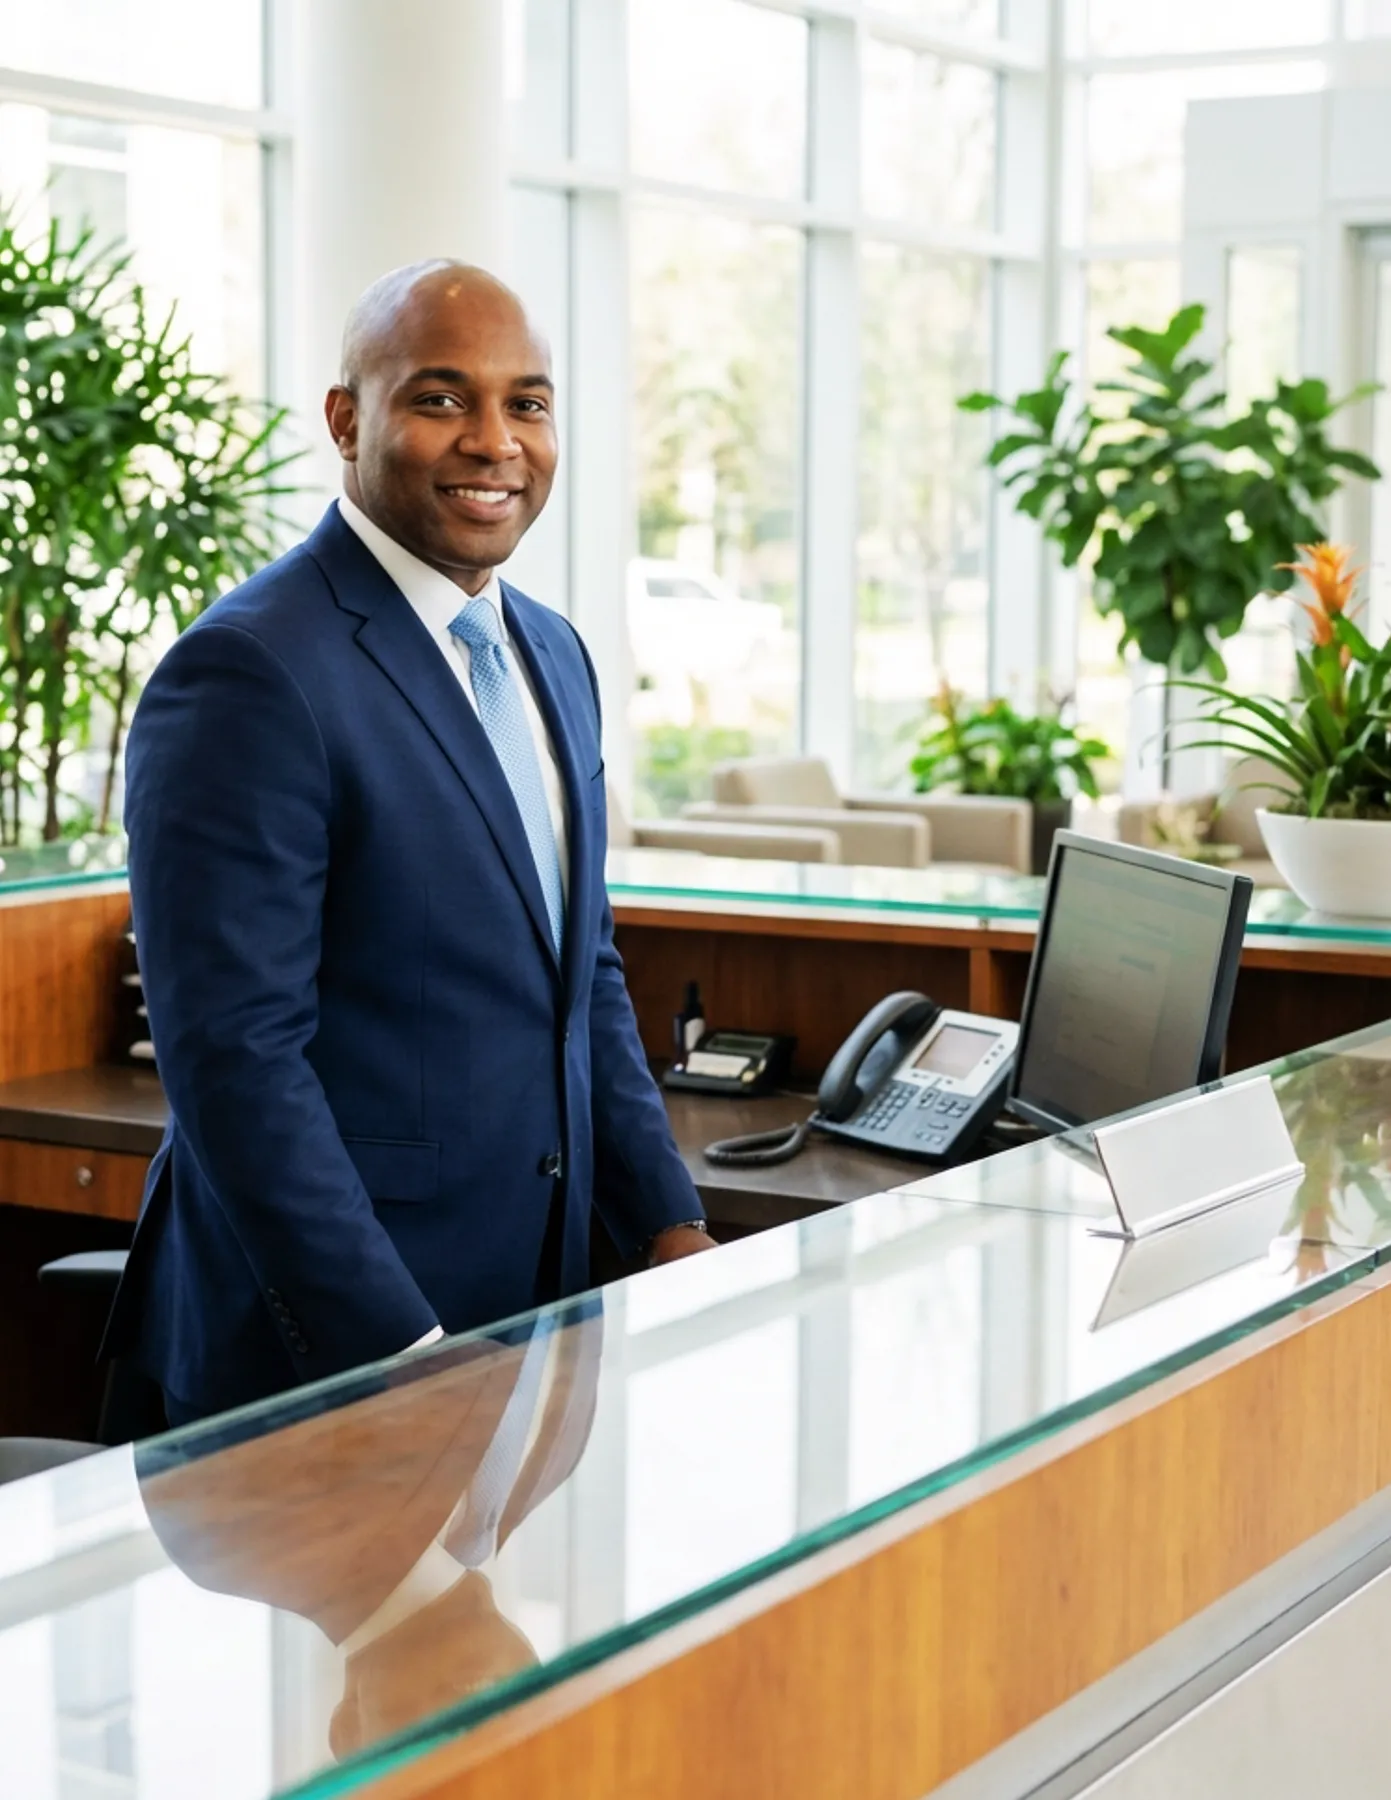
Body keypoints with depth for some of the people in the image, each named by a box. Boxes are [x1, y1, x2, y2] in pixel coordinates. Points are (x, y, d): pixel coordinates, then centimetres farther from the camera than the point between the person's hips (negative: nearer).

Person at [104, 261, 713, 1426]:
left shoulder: (553, 655, 11)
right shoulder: (249, 674, -16)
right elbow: (236, 1057, -20)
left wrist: (671, 1227, 6)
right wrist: (405, 1355, -21)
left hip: (532, 1307, 8)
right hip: (321, 1350, -7)